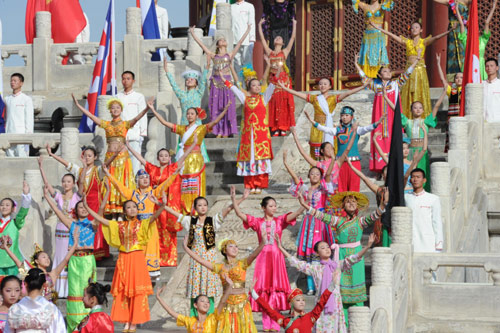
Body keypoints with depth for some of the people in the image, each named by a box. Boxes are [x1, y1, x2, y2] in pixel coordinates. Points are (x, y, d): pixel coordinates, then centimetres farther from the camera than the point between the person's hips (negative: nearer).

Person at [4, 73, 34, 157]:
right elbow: (5, 118, 16)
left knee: (22, 156, -8)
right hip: (9, 134, 5)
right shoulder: (7, 99, 14)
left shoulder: (26, 99, 0)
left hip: (21, 134, -5)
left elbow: (30, 119, -3)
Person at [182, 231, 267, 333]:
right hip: (227, 304, 2)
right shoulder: (220, 267, 8)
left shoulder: (242, 264, 1)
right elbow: (199, 260, 8)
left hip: (242, 303, -2)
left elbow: (254, 255, -17)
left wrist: (262, 243, -36)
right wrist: (185, 247, 6)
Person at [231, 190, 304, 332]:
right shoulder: (258, 222, 6)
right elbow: (240, 214, -1)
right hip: (263, 256, 0)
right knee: (263, 289, 2)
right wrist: (234, 199, -10)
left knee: (276, 288, -2)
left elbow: (295, 214, -8)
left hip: (276, 257, 0)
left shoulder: (279, 220, 5)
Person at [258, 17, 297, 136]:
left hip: (283, 79, -2)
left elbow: (293, 37, 8)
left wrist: (294, 24, 11)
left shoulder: (285, 52, 10)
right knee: (273, 103, 0)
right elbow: (262, 38, 15)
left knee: (284, 103, -4)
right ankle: (275, 129, 2)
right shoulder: (269, 52, 13)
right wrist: (260, 25, 17)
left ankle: (283, 128, -2)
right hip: (273, 79, 2)